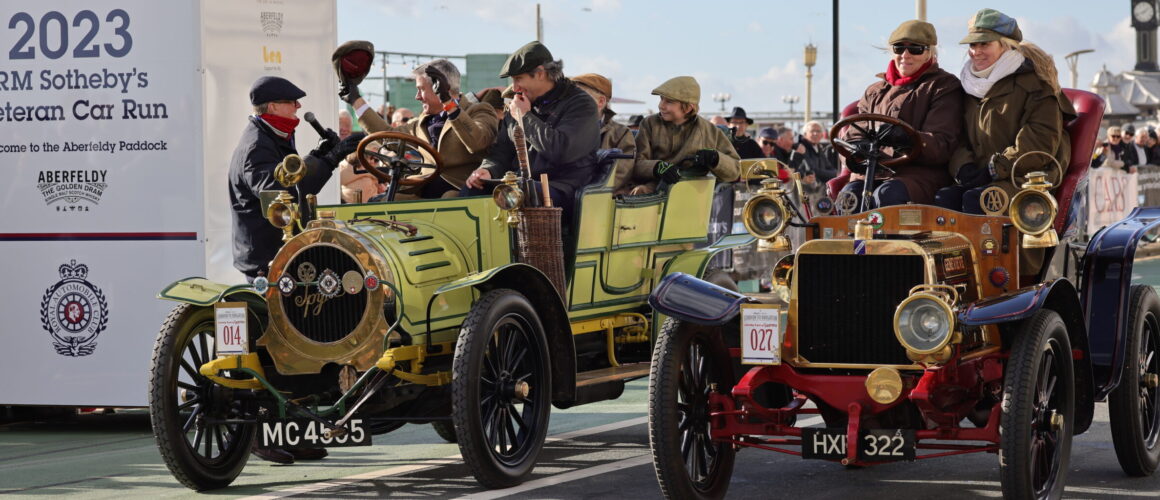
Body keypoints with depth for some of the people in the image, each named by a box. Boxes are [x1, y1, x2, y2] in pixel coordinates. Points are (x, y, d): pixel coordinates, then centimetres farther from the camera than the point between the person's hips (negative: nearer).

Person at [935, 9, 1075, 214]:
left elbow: (1042, 143, -11)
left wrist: (993, 170, -16)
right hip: (982, 178, 6)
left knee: (975, 199, -33)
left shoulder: (1034, 81, -2)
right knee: (944, 197, -24)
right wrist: (963, 167, -7)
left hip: (1030, 178, -6)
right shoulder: (972, 86, 19)